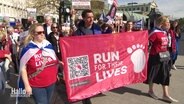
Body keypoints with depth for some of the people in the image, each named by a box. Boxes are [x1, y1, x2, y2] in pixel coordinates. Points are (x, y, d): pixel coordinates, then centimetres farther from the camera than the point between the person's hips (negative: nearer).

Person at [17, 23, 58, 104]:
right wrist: (27, 85, -12)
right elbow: (23, 68, -11)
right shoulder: (28, 49, -14)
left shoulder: (49, 45, 0)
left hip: (51, 82, 5)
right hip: (37, 85, -5)